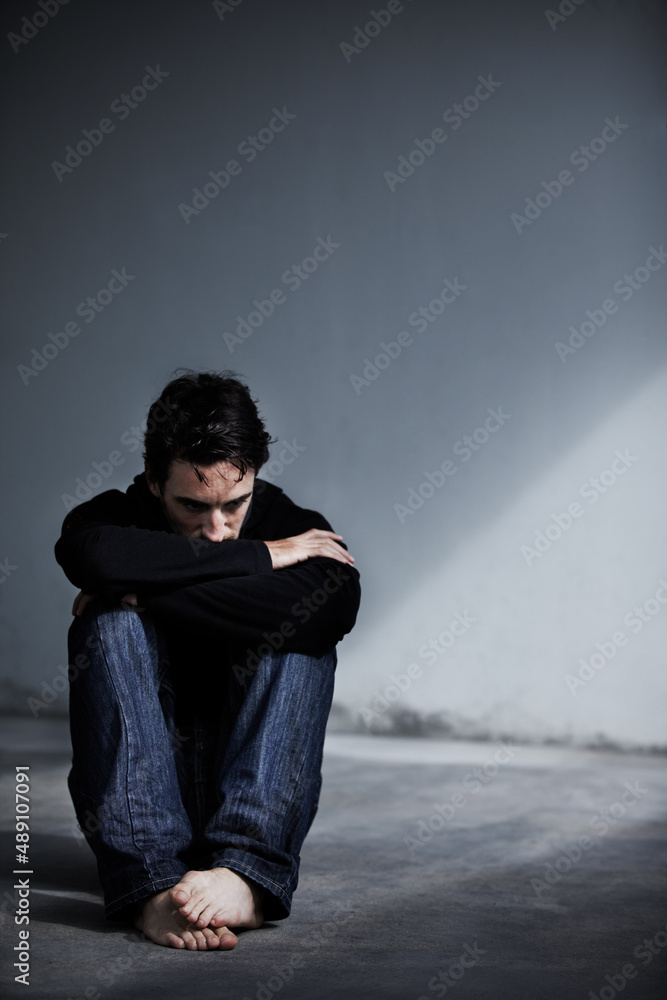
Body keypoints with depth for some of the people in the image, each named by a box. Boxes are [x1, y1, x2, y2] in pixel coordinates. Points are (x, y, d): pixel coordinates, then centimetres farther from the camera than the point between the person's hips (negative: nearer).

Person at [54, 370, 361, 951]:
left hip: (257, 795, 1)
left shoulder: (294, 531, -1)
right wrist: (254, 558, -25)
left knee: (299, 634, -22)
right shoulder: (119, 517, -2)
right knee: (111, 623, -23)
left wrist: (148, 592, -24)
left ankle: (246, 873, -39)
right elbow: (90, 554, -30)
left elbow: (339, 603, -27)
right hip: (141, 790, 0)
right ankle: (149, 883, -40)